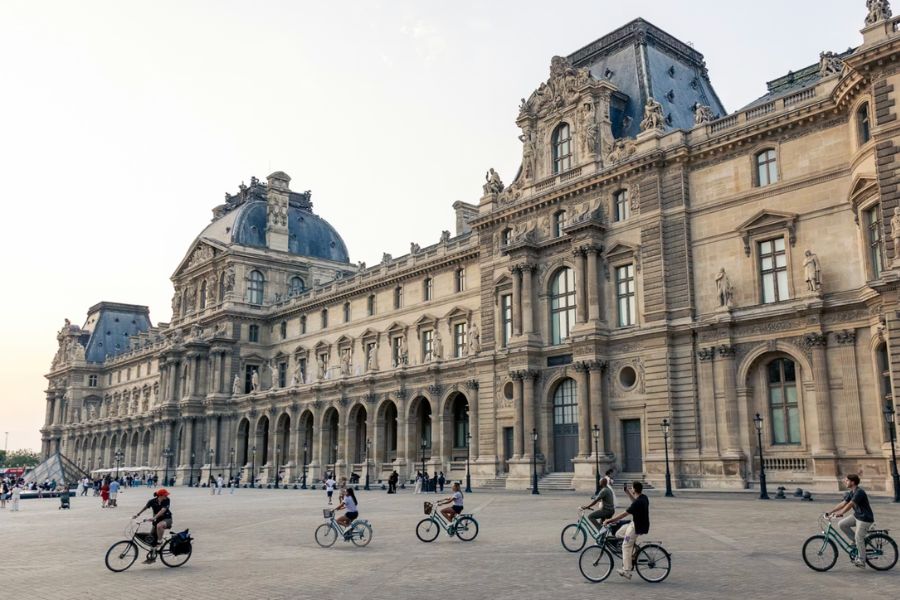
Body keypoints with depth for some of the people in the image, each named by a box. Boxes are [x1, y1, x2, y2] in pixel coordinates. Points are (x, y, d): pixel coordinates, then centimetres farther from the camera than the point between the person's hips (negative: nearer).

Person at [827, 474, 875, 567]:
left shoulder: (859, 492, -22)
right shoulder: (850, 492, 7)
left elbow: (850, 504, -31)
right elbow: (843, 504, 6)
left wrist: (840, 513, -38)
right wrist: (830, 512, 0)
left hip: (865, 518, -9)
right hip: (856, 516, 9)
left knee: (859, 538, -6)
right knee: (841, 524, -2)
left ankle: (861, 561, 6)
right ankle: (857, 541, 10)